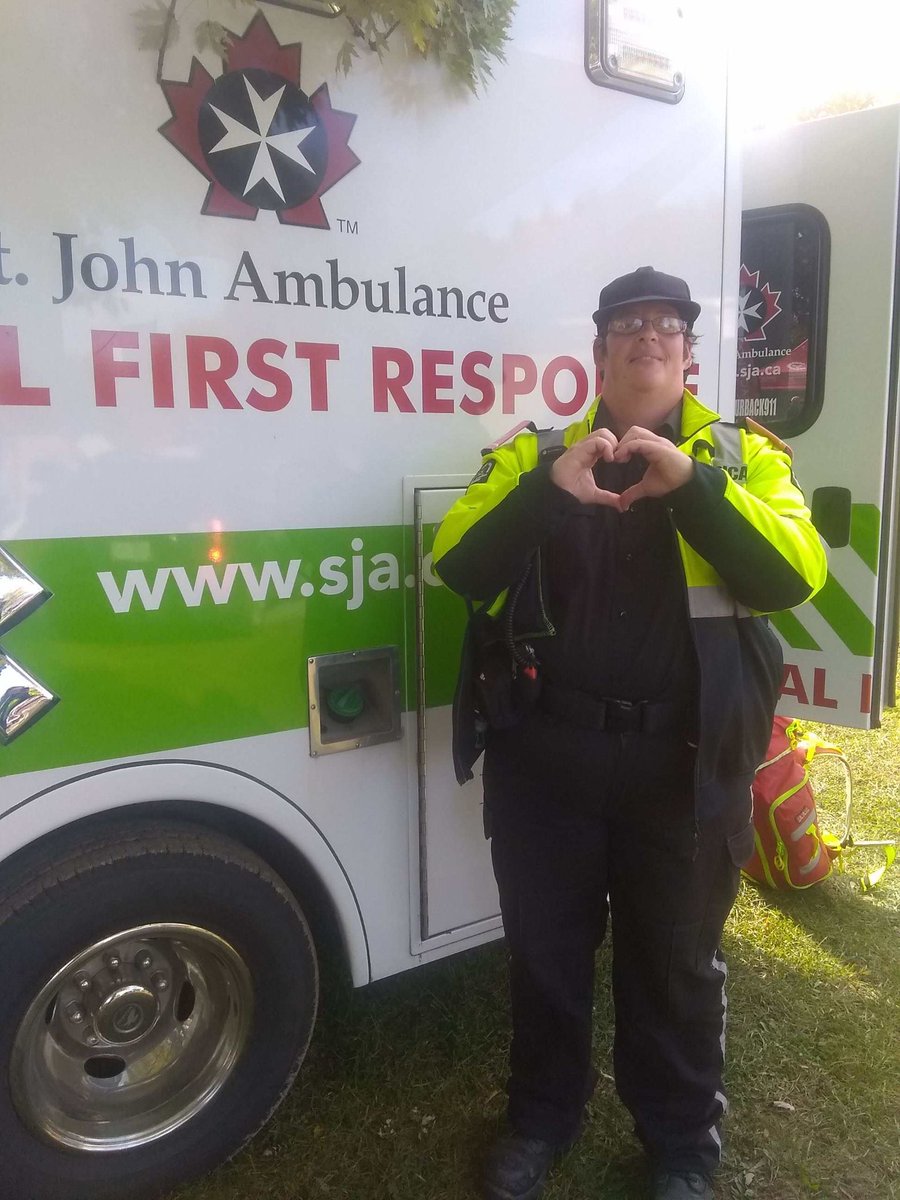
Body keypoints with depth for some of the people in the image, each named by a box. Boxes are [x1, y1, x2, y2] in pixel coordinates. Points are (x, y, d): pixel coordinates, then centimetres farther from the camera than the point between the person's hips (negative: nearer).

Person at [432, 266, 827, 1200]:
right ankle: (541, 1119, 43)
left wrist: (693, 483, -25)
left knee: (676, 962, 17)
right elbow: (459, 568, -8)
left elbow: (795, 576, -12)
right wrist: (549, 488, -24)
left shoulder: (742, 455, 4)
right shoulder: (533, 454, 5)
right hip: (548, 756, 1)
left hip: (684, 763, 0)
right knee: (545, 950, 17)